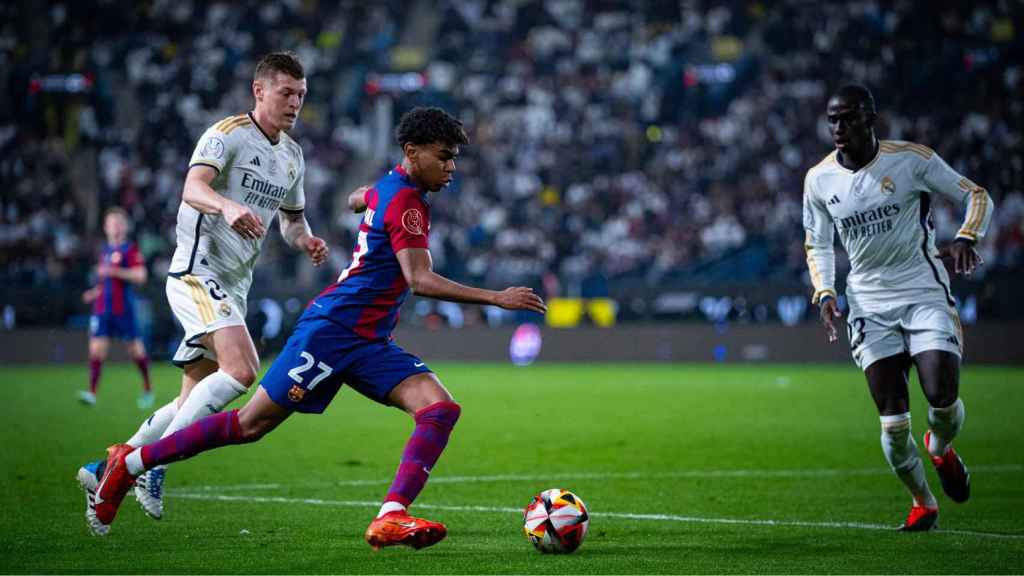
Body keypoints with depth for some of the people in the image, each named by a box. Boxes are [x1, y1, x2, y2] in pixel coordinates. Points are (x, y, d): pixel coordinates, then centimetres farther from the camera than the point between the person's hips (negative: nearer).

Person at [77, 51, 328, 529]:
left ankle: (104, 471, 18)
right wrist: (227, 206, -47)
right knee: (242, 370, -26)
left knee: (195, 402, 7)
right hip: (198, 273, -9)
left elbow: (292, 220, 28)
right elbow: (193, 188, -26)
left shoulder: (292, 155, 16)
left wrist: (306, 240, 5)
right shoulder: (228, 134, -9)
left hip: (233, 288, 9)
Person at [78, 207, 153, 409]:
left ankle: (147, 390, 21)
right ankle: (92, 393, -13)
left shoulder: (130, 249, -4)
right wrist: (96, 291, 13)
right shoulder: (105, 250, 15)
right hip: (102, 308, 5)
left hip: (124, 309, -5)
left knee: (136, 350, 3)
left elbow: (140, 276, -15)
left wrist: (113, 271, -22)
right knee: (96, 348, -9)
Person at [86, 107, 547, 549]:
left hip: (368, 345, 9)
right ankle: (131, 463, 11)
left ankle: (391, 518, -25)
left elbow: (356, 200, 39)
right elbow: (420, 280, -24)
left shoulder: (390, 186, 15)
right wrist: (495, 298, -23)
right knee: (251, 424, -4)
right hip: (331, 330, -9)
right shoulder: (405, 200, -14)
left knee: (441, 409, -12)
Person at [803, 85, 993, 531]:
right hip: (870, 304, 2)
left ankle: (941, 449, 21)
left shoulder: (912, 159, -8)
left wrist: (966, 238, -19)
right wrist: (825, 292, -2)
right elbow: (817, 244, 15)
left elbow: (976, 196, 1)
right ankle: (923, 504, 17)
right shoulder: (819, 180, 2)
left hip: (925, 293, -2)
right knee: (893, 422, -6)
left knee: (943, 397, -17)